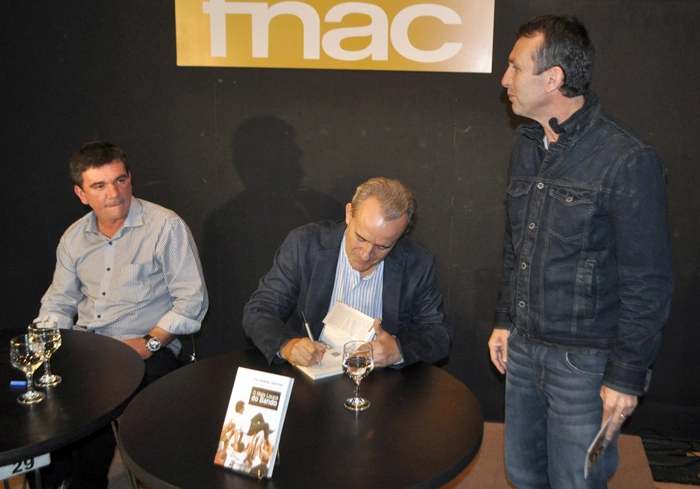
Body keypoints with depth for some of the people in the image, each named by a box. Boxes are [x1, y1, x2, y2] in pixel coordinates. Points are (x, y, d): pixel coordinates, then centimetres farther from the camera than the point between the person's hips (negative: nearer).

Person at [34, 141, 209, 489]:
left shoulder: (166, 227, -5)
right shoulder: (74, 238, 13)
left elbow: (192, 300, -8)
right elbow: (58, 303, 19)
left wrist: (149, 344, -17)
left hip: (146, 351, -5)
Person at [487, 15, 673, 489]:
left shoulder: (627, 159, -18)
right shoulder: (527, 148, 7)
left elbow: (648, 282, -16)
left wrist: (627, 376, -13)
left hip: (584, 360, -7)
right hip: (524, 346, 7)